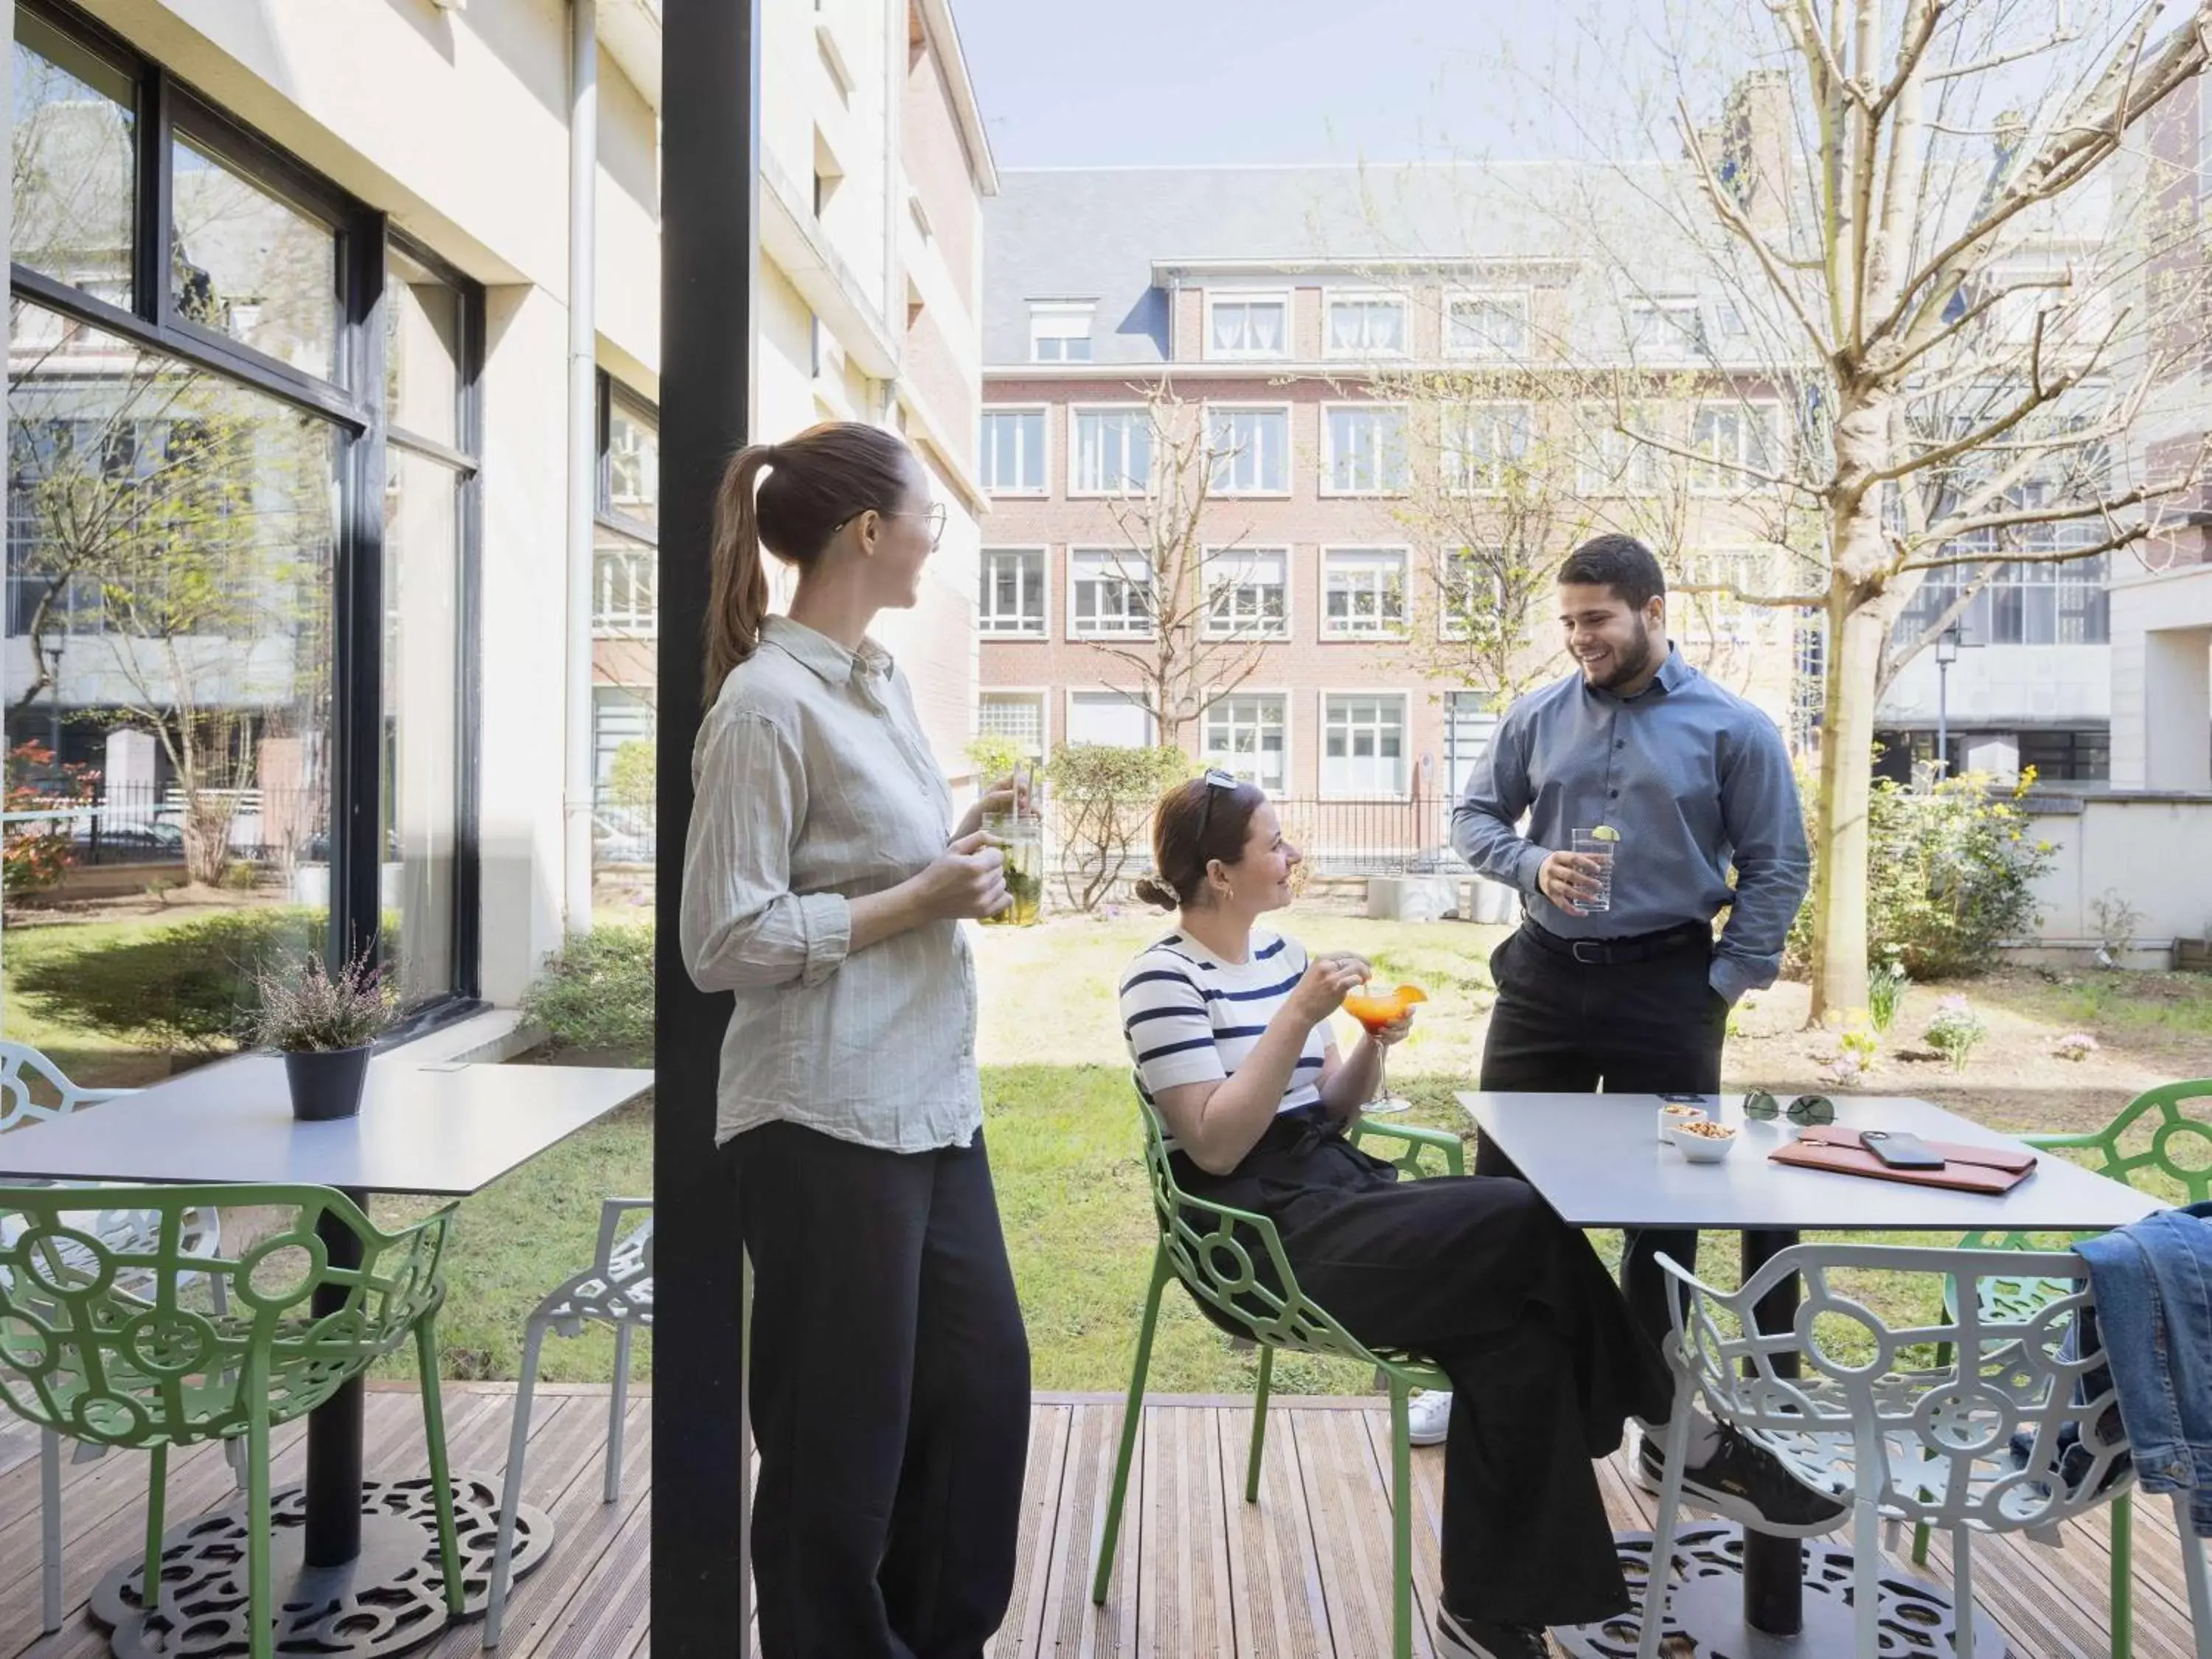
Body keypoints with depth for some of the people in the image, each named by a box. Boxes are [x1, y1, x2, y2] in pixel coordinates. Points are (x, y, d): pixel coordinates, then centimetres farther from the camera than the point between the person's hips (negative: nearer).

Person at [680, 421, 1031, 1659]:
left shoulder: (883, 680, 11)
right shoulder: (770, 700, -15)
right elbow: (727, 943, -18)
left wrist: (961, 850, 3)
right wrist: (922, 899, -17)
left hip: (931, 1105, 9)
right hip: (827, 1122, -9)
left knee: (985, 1382, 19)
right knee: (841, 1430, 8)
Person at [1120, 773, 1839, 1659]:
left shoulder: (1277, 950, 11)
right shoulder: (1162, 979, -11)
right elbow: (1217, 1147, -19)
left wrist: (1371, 1047, -5)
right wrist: (1298, 1013, -23)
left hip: (1343, 1195, 7)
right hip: (1267, 1235, -7)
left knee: (1515, 1332, -18)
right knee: (1529, 1221, -20)